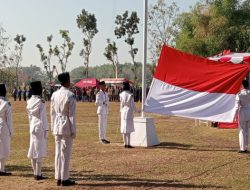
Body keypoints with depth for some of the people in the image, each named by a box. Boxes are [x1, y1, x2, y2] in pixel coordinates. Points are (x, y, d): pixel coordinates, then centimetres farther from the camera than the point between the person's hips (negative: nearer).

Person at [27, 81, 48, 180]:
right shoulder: (41, 102, -14)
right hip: (40, 127, -7)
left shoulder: (29, 102, 5)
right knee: (40, 151, -3)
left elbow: (29, 116, 12)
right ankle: (38, 174, -1)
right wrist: (46, 129, -10)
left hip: (32, 127, 7)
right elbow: (43, 116, -14)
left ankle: (35, 173, 19)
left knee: (33, 150, 11)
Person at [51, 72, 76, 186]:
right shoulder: (70, 96, -13)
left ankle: (58, 178, 18)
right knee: (65, 153, 0)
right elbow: (72, 115, -12)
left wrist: (53, 127, 17)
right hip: (66, 127, -6)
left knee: (58, 152, 11)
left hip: (57, 126, 6)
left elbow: (52, 113, 10)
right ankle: (64, 179, 6)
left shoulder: (54, 94, 5)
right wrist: (73, 131, -7)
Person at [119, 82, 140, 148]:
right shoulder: (130, 95, -13)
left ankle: (125, 143, 14)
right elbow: (132, 105, -9)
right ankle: (128, 144, -4)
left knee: (124, 128, 9)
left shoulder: (121, 95, 0)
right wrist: (137, 110, 5)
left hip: (123, 112, 5)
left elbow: (121, 104, 7)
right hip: (129, 112, -5)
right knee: (128, 128, -3)